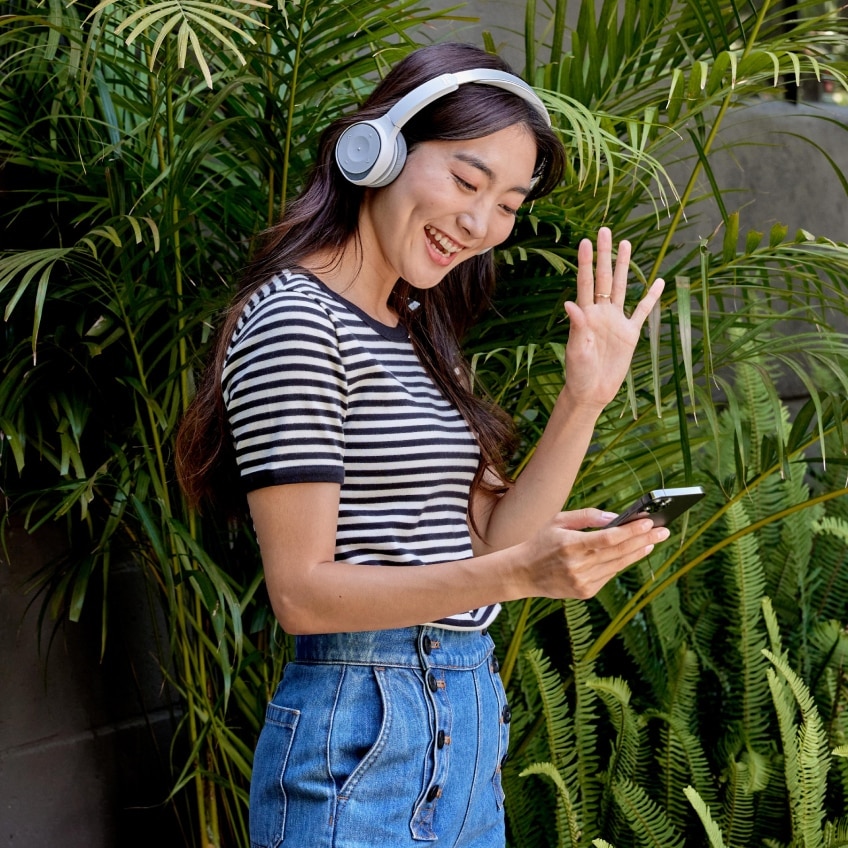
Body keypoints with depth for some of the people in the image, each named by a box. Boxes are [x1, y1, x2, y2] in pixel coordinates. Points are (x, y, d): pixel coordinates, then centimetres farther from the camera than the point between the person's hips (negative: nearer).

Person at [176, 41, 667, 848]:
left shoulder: (420, 334, 14)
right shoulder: (295, 319, -13)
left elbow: (482, 547, 8)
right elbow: (302, 592, -18)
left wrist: (584, 401, -2)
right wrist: (518, 574, -28)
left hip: (469, 725, 8)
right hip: (360, 735, -8)